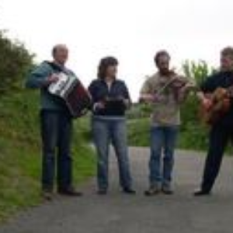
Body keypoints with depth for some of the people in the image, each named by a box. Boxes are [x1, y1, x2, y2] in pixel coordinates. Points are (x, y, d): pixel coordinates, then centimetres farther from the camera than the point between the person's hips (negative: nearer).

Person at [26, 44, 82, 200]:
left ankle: (65, 185, 11)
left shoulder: (70, 73, 22)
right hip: (50, 112, -6)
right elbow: (30, 81, -10)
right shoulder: (46, 67, 2)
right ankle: (47, 187, -8)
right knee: (50, 150, -9)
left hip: (66, 114, 7)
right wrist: (47, 80, -23)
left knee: (65, 151, 6)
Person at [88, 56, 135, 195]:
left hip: (118, 121, 2)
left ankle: (127, 185, 2)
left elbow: (129, 102, 12)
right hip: (100, 121, -2)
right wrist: (97, 105, -15)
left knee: (123, 153, -4)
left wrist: (124, 101, -10)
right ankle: (103, 186, 5)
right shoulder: (95, 84, 6)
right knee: (102, 154, -2)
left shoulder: (121, 84, 14)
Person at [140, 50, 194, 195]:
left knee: (169, 155, 5)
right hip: (157, 122, 0)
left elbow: (180, 100, -6)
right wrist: (147, 97, -24)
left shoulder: (177, 80, 1)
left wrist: (186, 90, -25)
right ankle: (155, 184, -2)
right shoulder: (151, 80, 4)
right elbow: (141, 96, -3)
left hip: (173, 122, 0)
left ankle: (166, 183, 13)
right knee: (155, 153, -6)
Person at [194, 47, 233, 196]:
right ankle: (206, 187, 9)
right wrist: (204, 99, -3)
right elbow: (200, 91, 17)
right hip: (220, 121, 3)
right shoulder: (215, 78, 9)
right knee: (214, 154, 4)